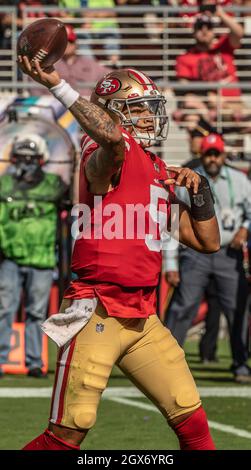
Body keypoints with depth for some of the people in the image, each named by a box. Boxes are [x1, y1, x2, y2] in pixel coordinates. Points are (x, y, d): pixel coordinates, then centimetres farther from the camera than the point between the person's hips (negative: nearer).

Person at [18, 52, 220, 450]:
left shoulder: (162, 173, 18)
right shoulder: (111, 155, -7)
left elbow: (208, 242, 21)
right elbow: (112, 137, -35)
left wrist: (198, 192, 8)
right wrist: (58, 87, -35)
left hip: (143, 319, 8)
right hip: (97, 312, -8)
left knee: (192, 420, 8)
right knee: (69, 432, -9)